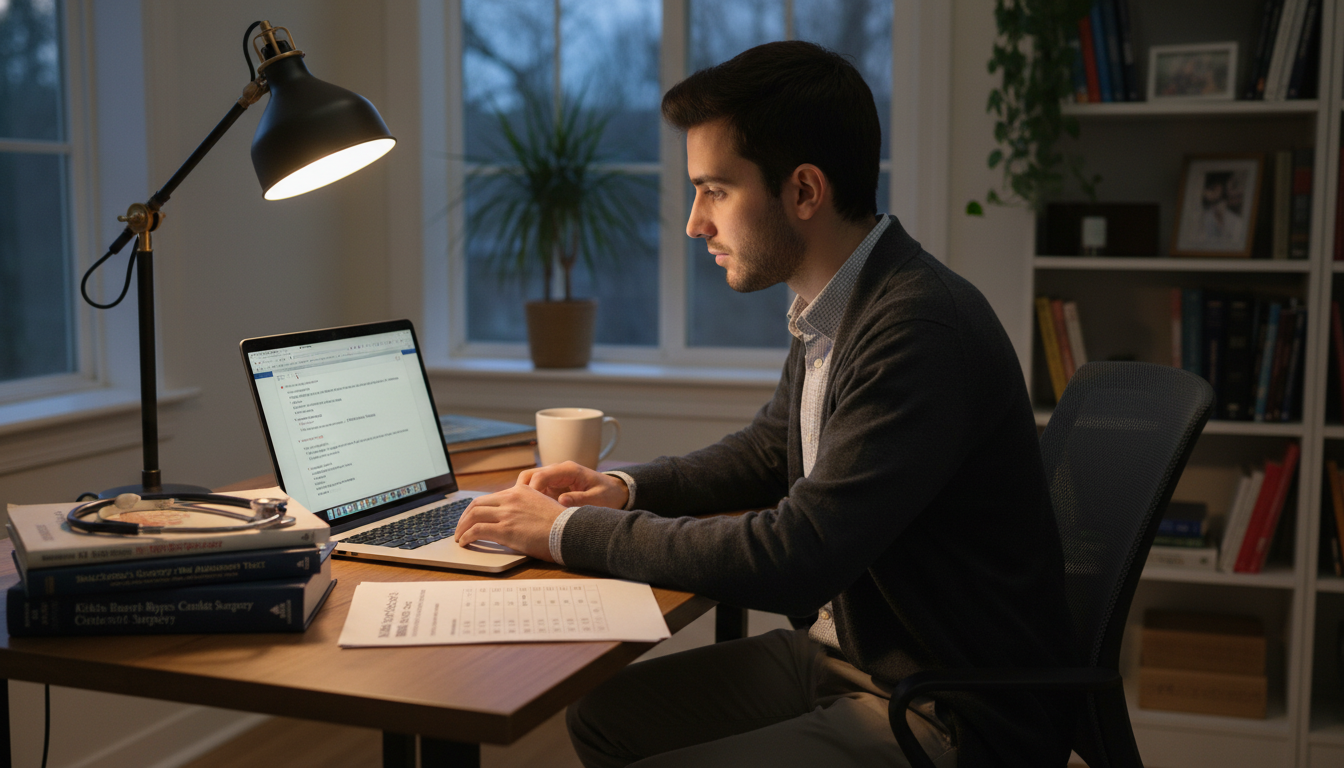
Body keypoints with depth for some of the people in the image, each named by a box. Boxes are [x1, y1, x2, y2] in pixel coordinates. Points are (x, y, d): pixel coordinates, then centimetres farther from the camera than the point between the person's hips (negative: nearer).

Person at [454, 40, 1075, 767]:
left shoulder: (920, 331, -26)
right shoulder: (831, 313, 3)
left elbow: (792, 557, -29)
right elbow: (766, 450, 21)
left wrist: (567, 531, -19)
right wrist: (626, 488, 4)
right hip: (843, 650, 9)